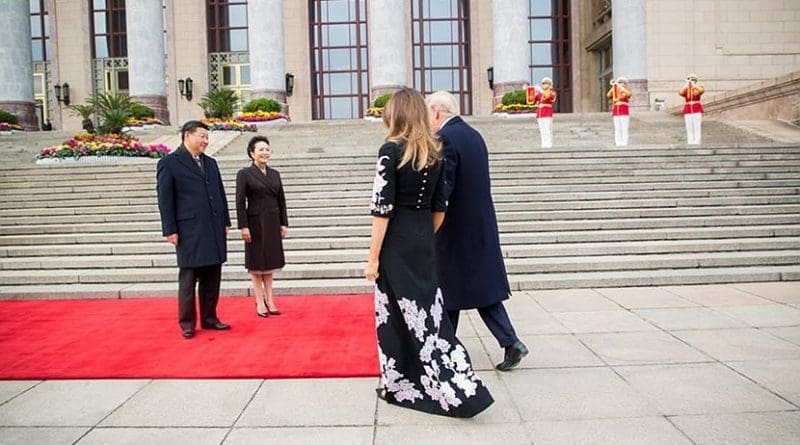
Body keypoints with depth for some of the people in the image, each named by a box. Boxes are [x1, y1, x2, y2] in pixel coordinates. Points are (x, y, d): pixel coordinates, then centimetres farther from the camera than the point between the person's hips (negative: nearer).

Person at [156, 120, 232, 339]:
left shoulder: (211, 163, 15)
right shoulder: (169, 163, -3)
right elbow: (165, 199, -5)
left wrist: (225, 221, 12)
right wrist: (170, 230, -9)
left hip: (214, 230, 6)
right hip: (189, 232, -5)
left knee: (212, 278, 10)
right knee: (188, 278, 4)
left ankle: (209, 318, 21)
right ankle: (187, 323, 15)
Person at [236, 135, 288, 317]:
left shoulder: (275, 174, 8)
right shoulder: (244, 174, -6)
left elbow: (281, 200, 9)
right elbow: (240, 202, -10)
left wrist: (284, 223, 5)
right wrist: (243, 227, -15)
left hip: (272, 224, 5)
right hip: (255, 224, -5)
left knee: (269, 264, 12)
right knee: (256, 264, 6)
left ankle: (269, 301, 19)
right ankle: (260, 302, 15)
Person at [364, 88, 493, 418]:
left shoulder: (391, 150, -11)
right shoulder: (434, 152, 8)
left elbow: (382, 208, -15)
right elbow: (439, 208, 11)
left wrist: (373, 257, -11)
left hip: (396, 244, -6)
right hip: (424, 243, 6)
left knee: (396, 314, 6)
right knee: (427, 311, 13)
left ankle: (400, 386, 19)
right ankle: (461, 388, 17)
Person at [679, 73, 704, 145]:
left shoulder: (698, 87, 4)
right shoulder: (685, 89, 8)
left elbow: (702, 90, -20)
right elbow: (680, 93, -16)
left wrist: (693, 84, -16)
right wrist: (687, 84, -12)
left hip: (697, 110, -2)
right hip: (687, 110, 2)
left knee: (697, 127, -5)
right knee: (689, 128, 2)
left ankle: (697, 143, -2)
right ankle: (690, 143, 6)